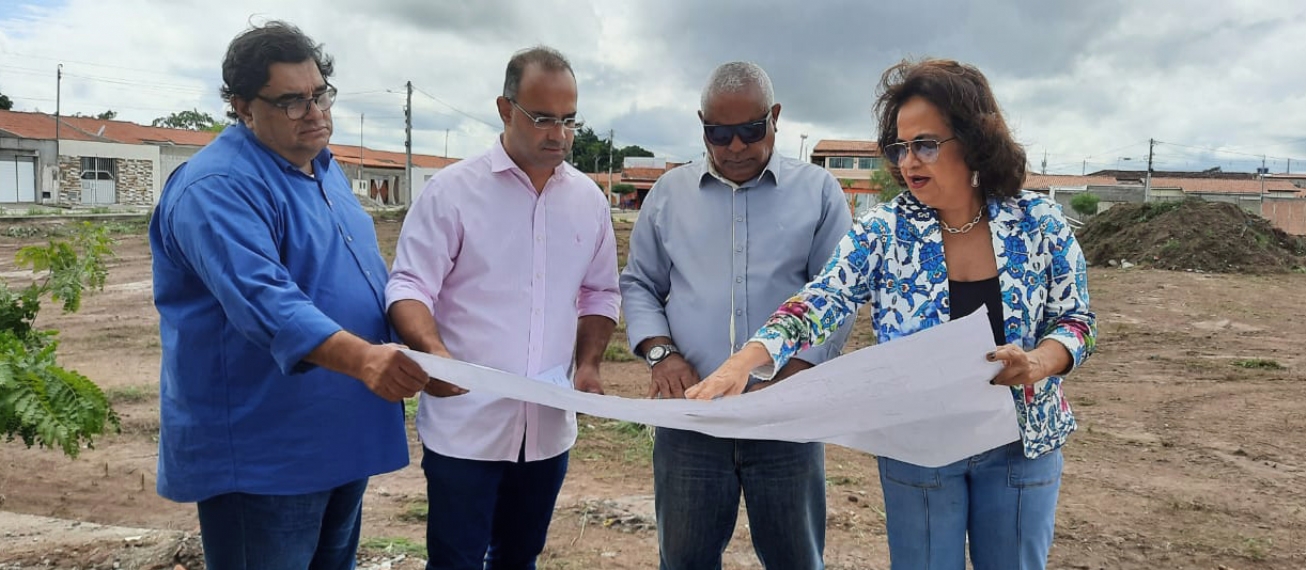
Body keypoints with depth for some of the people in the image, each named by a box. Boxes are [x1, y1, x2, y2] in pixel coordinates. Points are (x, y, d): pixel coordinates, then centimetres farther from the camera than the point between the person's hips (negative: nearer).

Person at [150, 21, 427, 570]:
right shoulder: (218, 188, -20)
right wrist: (362, 358, -46)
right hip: (262, 452, -9)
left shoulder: (323, 167, 10)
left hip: (342, 434, 9)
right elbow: (263, 300, -34)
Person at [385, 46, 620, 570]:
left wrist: (588, 363, -2)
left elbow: (600, 293, 14)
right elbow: (409, 286, -10)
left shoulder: (589, 199, 7)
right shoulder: (453, 189, -8)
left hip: (550, 425, 5)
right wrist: (433, 352, -29)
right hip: (466, 424, -4)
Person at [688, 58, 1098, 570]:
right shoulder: (884, 230, -9)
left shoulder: (1040, 222, -6)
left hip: (1022, 444, 1)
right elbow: (819, 303, -17)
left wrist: (1038, 362, -23)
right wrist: (744, 361, -33)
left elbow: (1077, 322, -1)